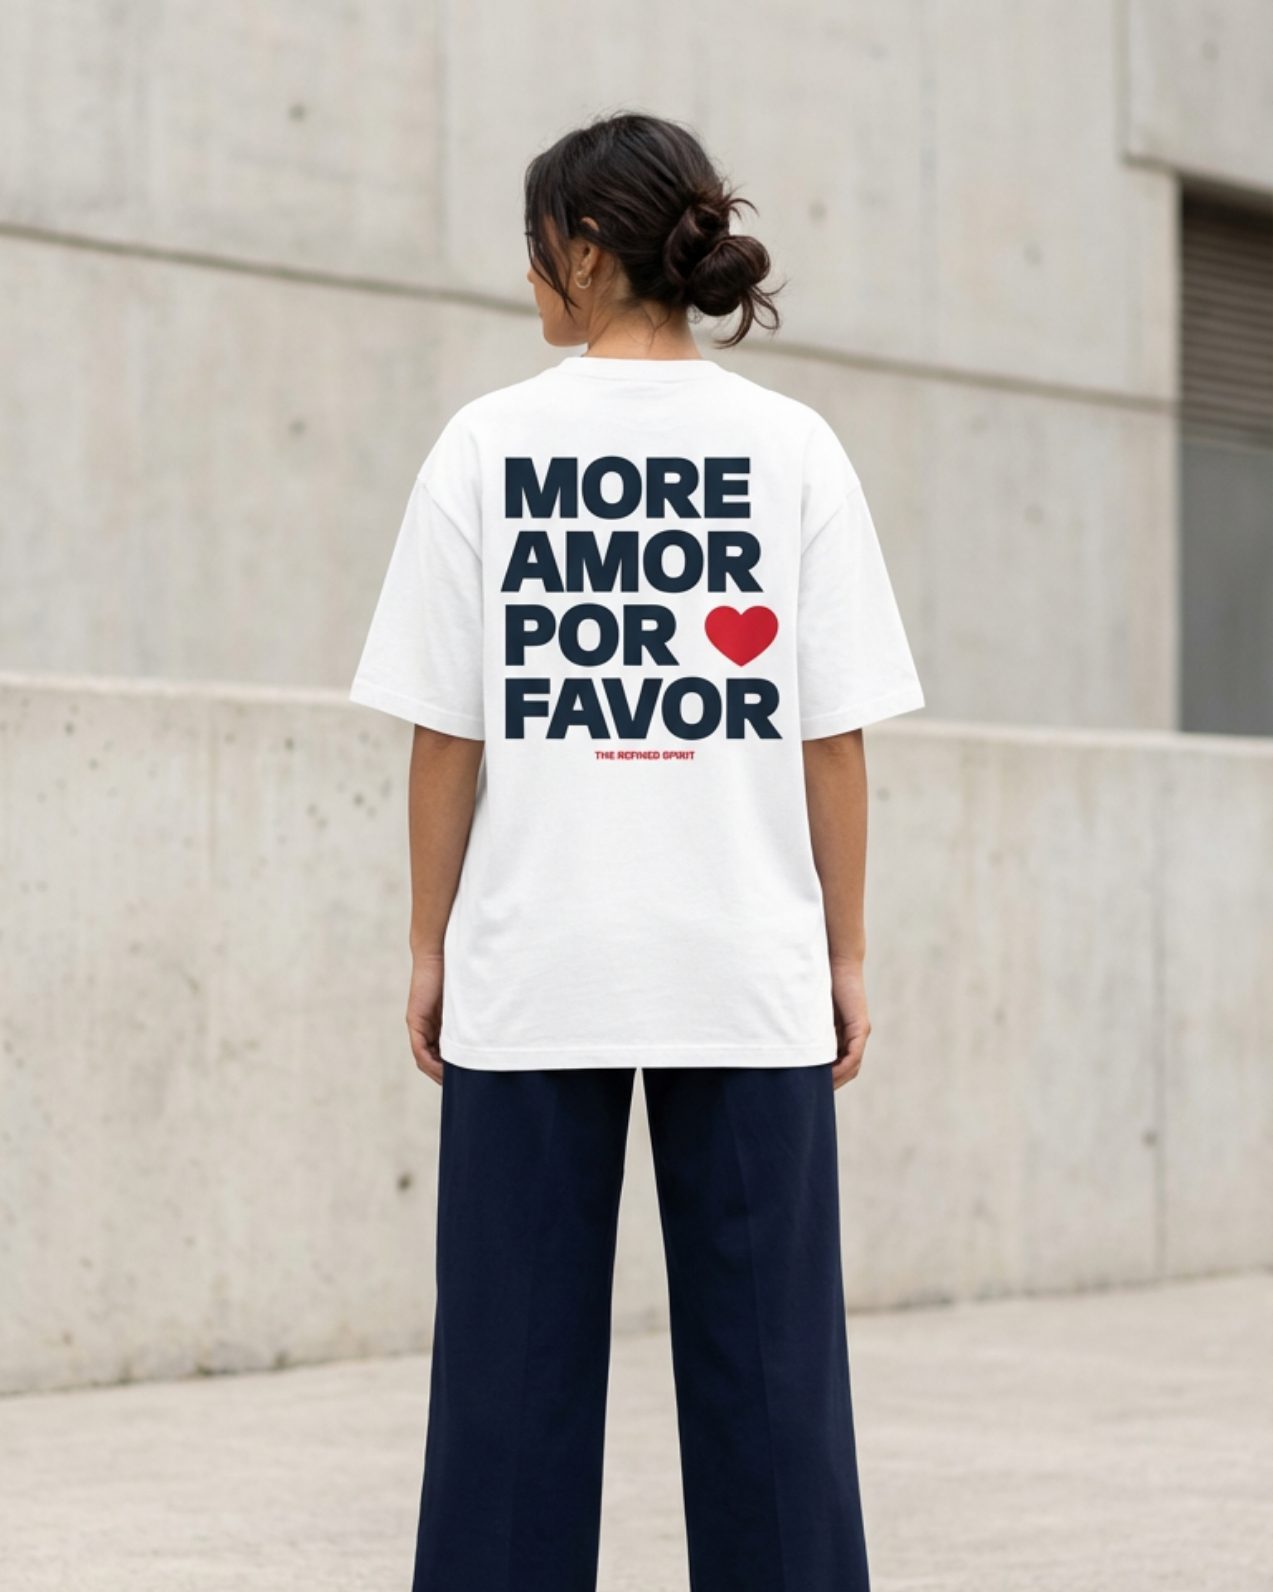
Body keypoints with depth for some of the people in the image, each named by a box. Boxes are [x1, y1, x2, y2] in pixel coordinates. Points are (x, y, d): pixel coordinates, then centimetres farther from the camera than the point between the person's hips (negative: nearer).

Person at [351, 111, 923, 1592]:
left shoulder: (489, 444, -1)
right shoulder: (792, 448, 1)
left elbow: (446, 731, -2)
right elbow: (832, 734, -1)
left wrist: (429, 945, 6)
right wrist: (845, 954, 7)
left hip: (534, 969, 0)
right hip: (748, 969, 1)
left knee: (518, 1356, 6)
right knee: (764, 1356, 6)